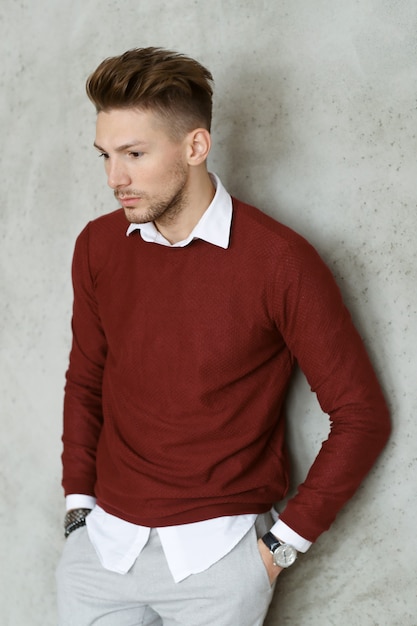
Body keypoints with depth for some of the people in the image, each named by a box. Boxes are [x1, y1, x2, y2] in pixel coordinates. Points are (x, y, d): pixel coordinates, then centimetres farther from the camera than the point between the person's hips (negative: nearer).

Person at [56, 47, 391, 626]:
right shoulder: (97, 246, 0)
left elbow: (362, 416, -9)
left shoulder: (280, 262, -14)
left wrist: (286, 541, -8)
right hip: (102, 542, 4)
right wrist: (79, 501, 6)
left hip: (216, 554, -3)